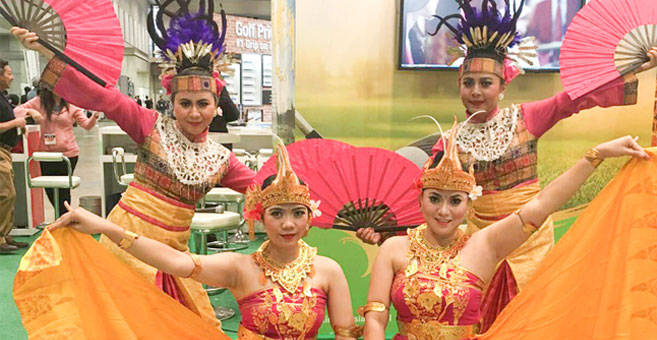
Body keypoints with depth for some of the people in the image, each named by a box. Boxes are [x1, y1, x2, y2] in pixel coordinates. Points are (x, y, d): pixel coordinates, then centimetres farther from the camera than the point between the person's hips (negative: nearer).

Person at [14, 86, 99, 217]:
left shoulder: (71, 104, -1)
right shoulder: (39, 102, 2)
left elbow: (86, 125, -4)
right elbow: (17, 110, 4)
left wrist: (94, 117, -25)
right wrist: (30, 111, -15)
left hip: (68, 153, -2)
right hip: (47, 153, 2)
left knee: (63, 191, 5)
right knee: (50, 189, 12)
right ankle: (63, 217, 35)